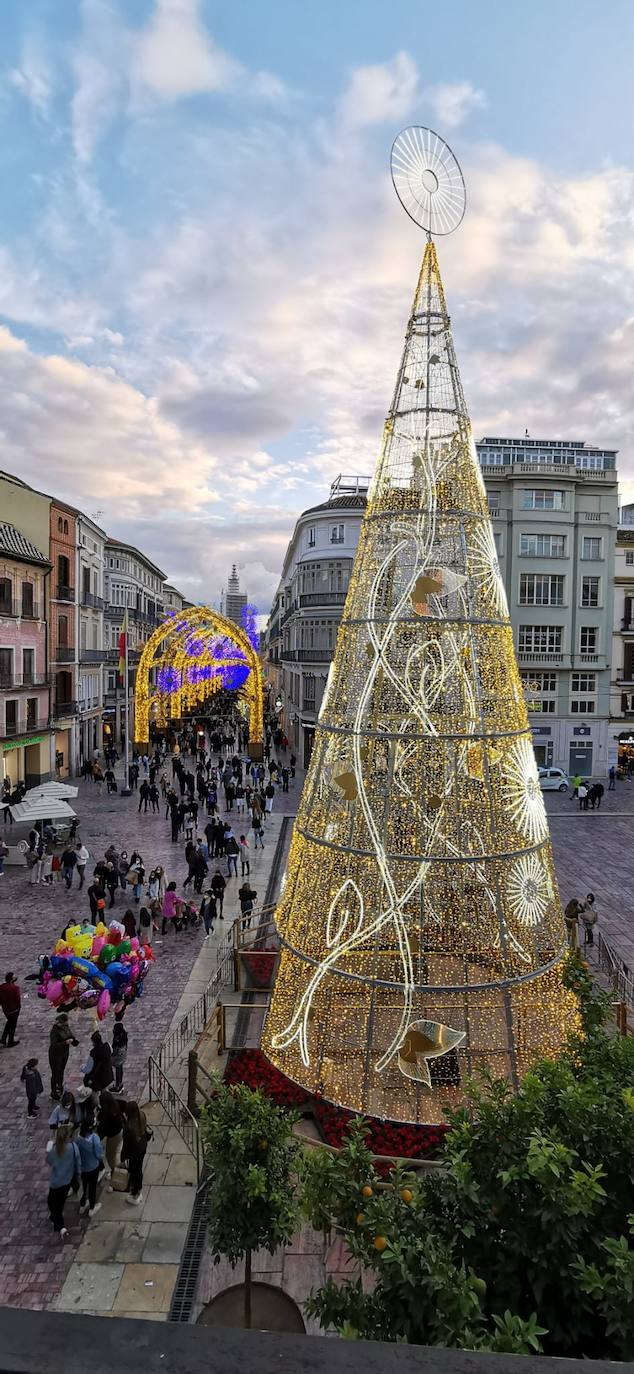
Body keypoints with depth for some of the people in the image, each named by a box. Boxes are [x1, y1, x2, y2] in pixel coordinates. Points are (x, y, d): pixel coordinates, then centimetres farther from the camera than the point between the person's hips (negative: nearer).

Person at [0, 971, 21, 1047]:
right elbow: (18, 999, -21)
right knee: (13, 1025, 13)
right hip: (14, 1009, -6)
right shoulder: (15, 988, -26)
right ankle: (10, 1042, 24)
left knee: (9, 1022, 30)